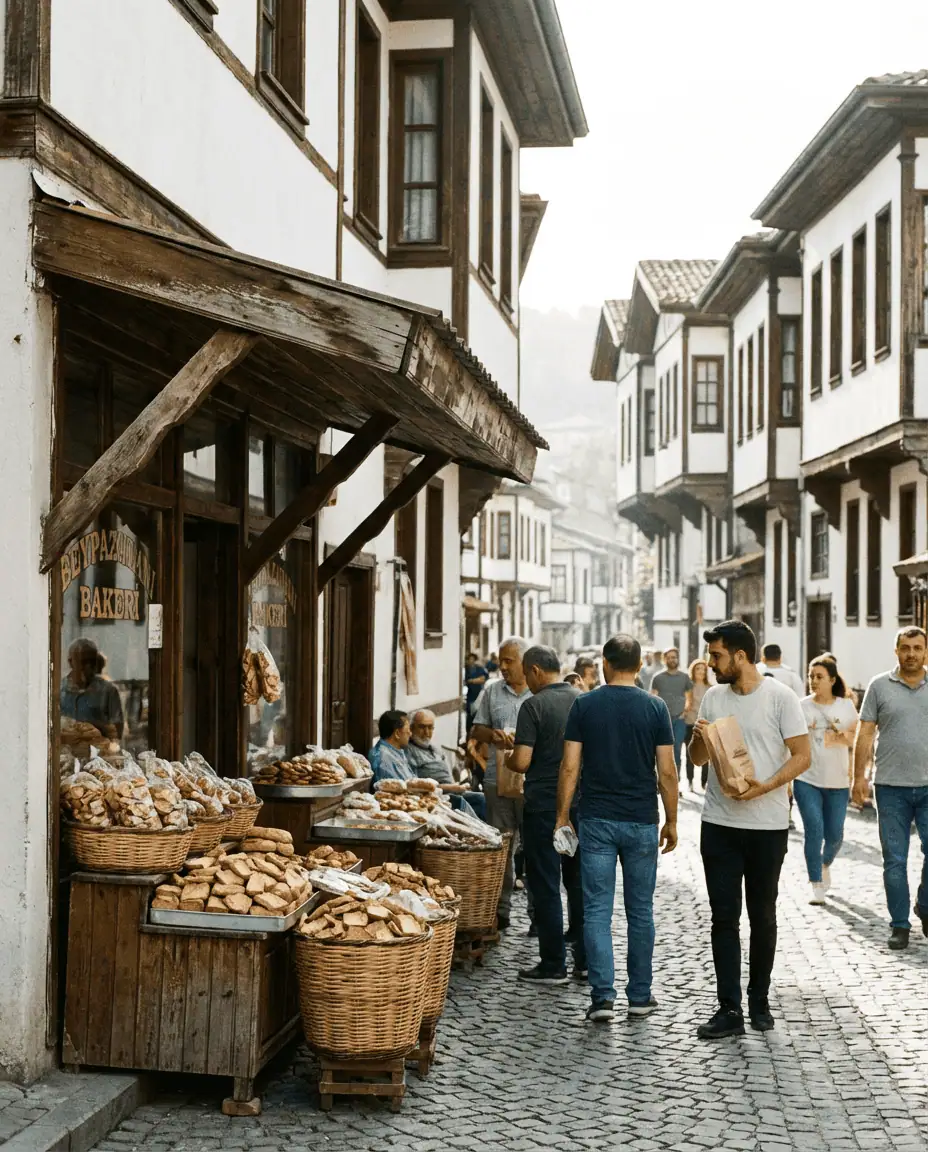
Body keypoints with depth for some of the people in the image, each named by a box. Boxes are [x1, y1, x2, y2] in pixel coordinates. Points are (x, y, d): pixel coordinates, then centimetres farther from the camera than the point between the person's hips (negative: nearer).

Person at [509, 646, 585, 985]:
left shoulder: (534, 706, -12)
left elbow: (522, 762, -17)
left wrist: (507, 759, 5)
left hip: (543, 806, -5)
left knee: (545, 886, 2)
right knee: (580, 882, 13)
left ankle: (553, 965, 6)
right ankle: (585, 961, 17)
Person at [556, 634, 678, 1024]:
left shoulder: (584, 705, -2)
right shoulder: (655, 708, -2)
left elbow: (569, 767, -4)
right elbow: (667, 772, -2)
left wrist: (562, 816, 5)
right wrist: (671, 822, 8)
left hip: (597, 820, 0)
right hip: (641, 821, 1)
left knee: (597, 911, 3)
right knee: (640, 911, 10)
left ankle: (602, 995, -5)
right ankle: (639, 996, 16)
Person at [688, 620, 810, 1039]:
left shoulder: (779, 697, -7)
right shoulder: (713, 697, 7)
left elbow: (802, 756, -8)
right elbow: (698, 759, 13)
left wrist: (766, 786, -22)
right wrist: (699, 737, -10)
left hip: (767, 824, -3)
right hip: (719, 823, 4)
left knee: (763, 916, 9)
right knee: (724, 917, 1)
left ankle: (759, 1001, 23)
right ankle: (729, 1009, 4)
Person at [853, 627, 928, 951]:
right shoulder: (879, 686, 3)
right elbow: (865, 733, 2)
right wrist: (859, 775, -3)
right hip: (891, 787, -1)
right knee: (894, 860, 4)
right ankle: (899, 925, 14)